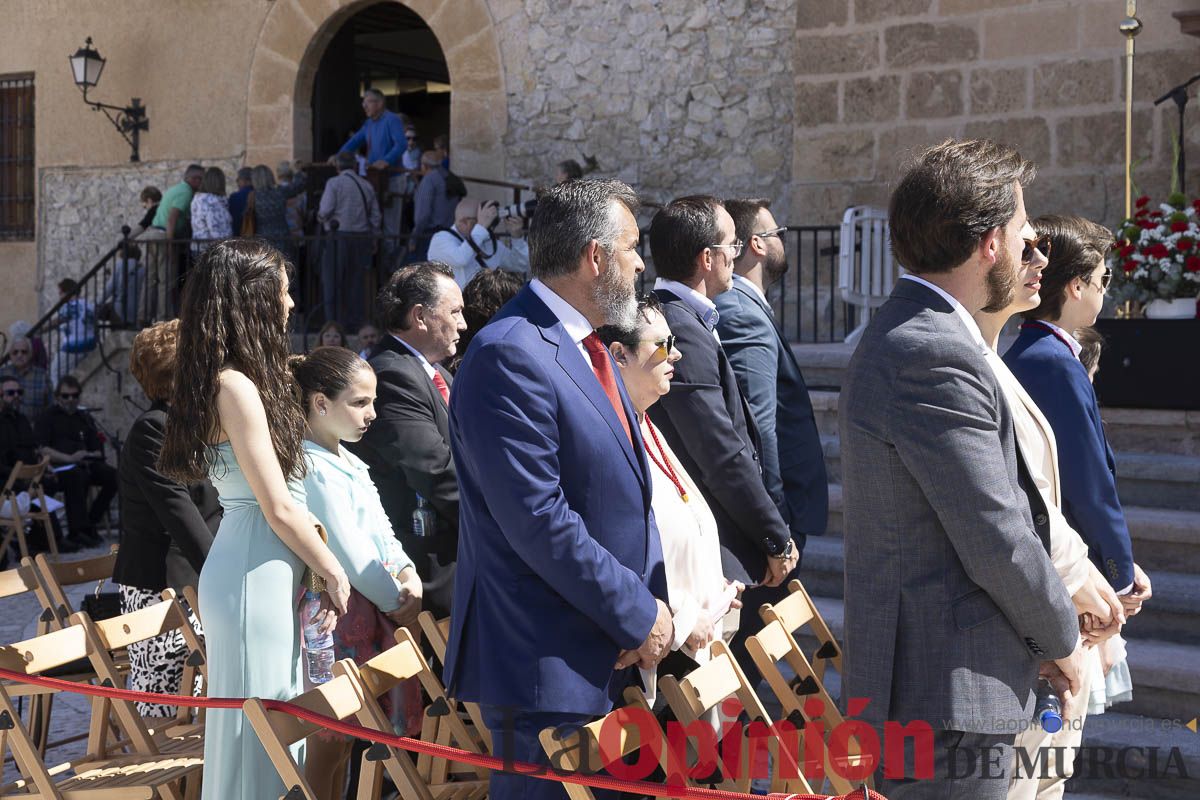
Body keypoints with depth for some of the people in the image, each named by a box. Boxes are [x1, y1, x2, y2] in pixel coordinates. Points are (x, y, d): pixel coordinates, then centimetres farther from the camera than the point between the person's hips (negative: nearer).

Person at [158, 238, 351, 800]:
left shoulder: (239, 380, 11)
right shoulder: (236, 387, -17)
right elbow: (278, 509, -16)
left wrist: (317, 568, 10)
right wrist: (334, 573, -5)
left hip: (272, 571, 9)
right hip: (255, 575, -9)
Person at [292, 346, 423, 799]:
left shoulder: (348, 463, 14)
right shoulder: (313, 468, -16)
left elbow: (381, 532, 16)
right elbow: (349, 552, -18)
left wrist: (407, 575, -2)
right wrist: (397, 601, -8)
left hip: (373, 606, 9)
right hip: (340, 606, -9)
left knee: (341, 735, 15)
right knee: (328, 741, -2)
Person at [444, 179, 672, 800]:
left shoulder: (587, 348, 14)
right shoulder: (510, 356, -18)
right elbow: (539, 521, -23)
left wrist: (651, 605, 1)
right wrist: (638, 616, -14)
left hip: (610, 654, 10)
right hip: (547, 665, -9)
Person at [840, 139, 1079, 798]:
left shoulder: (903, 332, 13)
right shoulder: (933, 355, -22)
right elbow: (996, 541, -20)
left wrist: (1075, 573, 14)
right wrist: (1062, 640, -4)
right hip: (949, 692, -11)